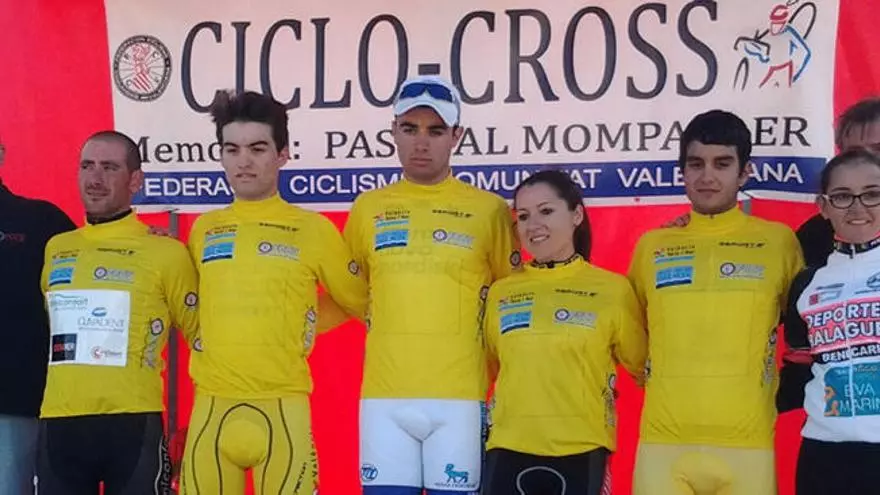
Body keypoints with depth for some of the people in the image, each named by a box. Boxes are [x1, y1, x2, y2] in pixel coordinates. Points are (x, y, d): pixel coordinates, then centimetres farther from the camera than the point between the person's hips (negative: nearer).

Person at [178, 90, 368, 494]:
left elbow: (361, 303, 10)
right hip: (211, 410, 3)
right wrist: (228, 339, 11)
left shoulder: (314, 229, 1)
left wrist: (292, 333, 7)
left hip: (283, 410, -3)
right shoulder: (203, 229, 11)